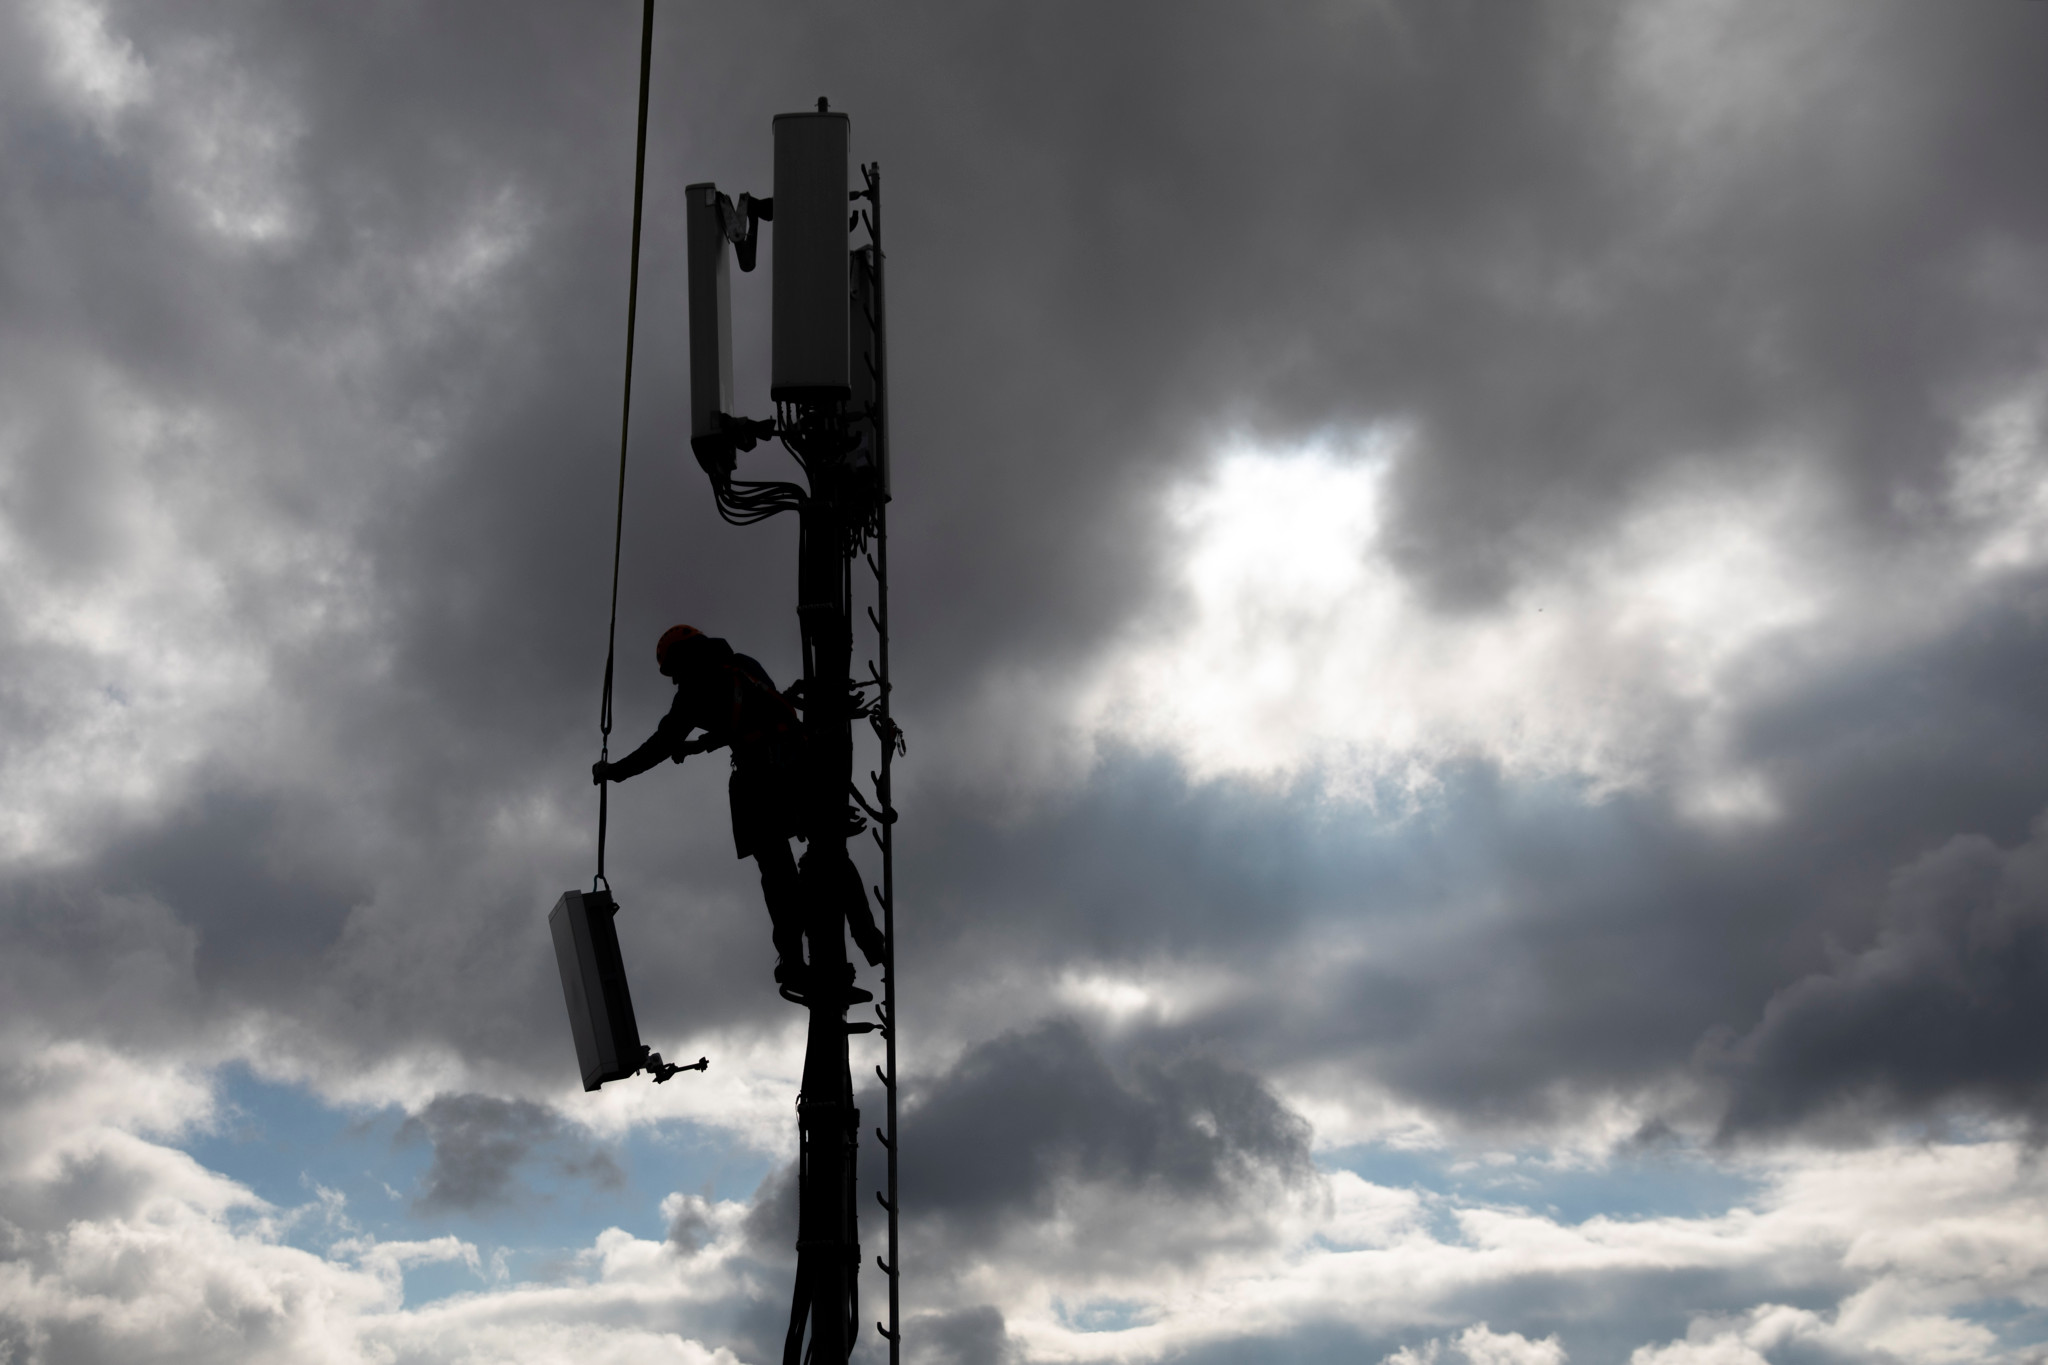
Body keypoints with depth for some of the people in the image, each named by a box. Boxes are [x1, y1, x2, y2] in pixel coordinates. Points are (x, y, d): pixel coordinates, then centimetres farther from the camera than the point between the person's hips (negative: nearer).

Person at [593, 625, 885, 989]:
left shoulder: (696, 686, 6)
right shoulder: (744, 665, 24)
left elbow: (664, 743, 7)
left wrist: (614, 771, 18)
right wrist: (697, 745, 46)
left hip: (760, 777, -5)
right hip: (802, 763, 5)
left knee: (777, 869, 0)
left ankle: (793, 962, -5)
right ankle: (868, 939, 2)